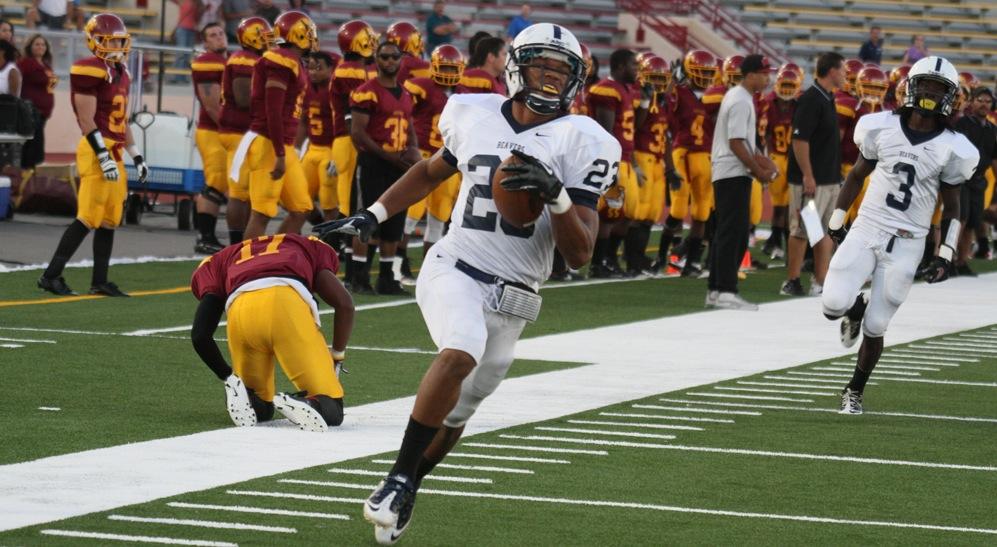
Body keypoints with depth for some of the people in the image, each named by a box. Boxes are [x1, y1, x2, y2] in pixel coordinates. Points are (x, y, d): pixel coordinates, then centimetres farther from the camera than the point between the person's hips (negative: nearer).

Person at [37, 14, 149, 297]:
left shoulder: (120, 73, 17)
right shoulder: (90, 71, -11)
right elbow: (87, 120, -16)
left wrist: (136, 157, 21)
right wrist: (103, 156, -21)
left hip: (114, 153, 9)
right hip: (97, 150, -9)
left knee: (109, 220, 9)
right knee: (89, 218, -11)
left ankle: (100, 281, 14)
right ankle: (51, 276, -6)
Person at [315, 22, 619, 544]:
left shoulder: (580, 143, -3)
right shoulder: (474, 116, 4)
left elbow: (579, 254, -6)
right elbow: (431, 171, 26)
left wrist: (556, 196, -22)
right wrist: (371, 216, 20)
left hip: (512, 298, 1)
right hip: (454, 270, -1)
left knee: (455, 414, 9)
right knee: (462, 351, -31)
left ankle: (401, 494, 34)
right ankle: (399, 477, -21)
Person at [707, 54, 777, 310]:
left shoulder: (737, 96, 16)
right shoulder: (741, 102, -16)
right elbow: (736, 143, -20)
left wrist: (758, 157, 12)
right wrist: (759, 170, -15)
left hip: (728, 174, 11)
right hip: (733, 173, -11)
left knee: (728, 232, 12)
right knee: (732, 232, -10)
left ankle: (716, 290, 15)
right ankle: (726, 291, -12)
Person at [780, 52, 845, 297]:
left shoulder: (827, 99, 13)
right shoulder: (810, 100, -16)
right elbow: (800, 140, -20)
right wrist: (807, 176, -22)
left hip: (830, 179, 9)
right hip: (812, 180, -9)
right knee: (803, 230, -3)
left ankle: (821, 281, 14)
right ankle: (791, 282, 4)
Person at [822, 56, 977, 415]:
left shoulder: (951, 148, -3)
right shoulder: (883, 128, -1)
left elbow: (952, 207, 6)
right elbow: (857, 175, 12)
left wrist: (946, 256, 1)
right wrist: (836, 221, 13)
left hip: (906, 244, -1)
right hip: (866, 231, 1)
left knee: (875, 326, -1)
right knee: (833, 304, -16)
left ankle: (854, 391, 21)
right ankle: (857, 307, 23)